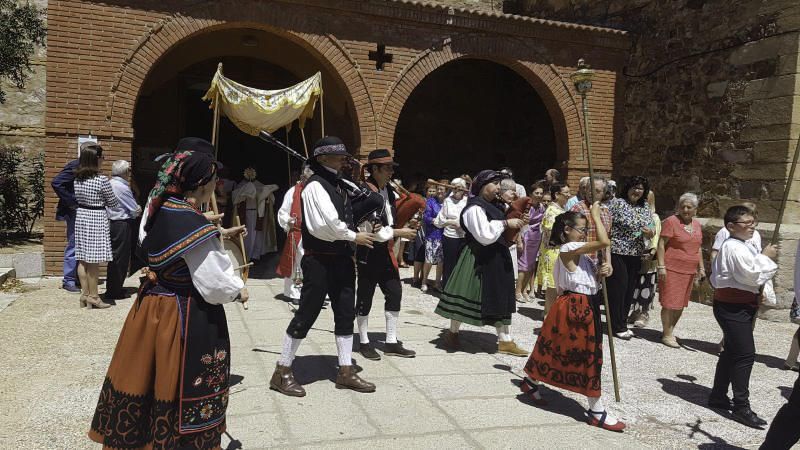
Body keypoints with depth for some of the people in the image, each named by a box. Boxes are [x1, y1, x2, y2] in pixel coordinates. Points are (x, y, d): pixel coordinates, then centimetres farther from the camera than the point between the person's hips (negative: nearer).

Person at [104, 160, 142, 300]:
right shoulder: (123, 187, -17)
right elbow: (136, 210, -14)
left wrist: (134, 210, 14)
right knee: (120, 258, -1)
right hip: (123, 225, -9)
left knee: (114, 257, 16)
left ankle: (111, 289, 25)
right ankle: (115, 292, 6)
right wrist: (139, 210, 10)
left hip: (112, 223, 9)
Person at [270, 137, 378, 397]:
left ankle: (345, 371, 21)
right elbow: (328, 223, -21)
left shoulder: (341, 185, 13)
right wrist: (355, 237, -10)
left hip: (342, 258, 9)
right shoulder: (315, 186, -13)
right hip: (319, 260, -8)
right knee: (307, 313, -2)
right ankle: (282, 371, 12)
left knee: (346, 313, 11)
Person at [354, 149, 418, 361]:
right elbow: (373, 230, -21)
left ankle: (391, 342, 18)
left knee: (395, 292, 8)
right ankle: (364, 342, 21)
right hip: (369, 251, -8)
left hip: (385, 250, 8)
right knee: (365, 296, 6)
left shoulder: (389, 191, 7)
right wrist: (400, 232, -14)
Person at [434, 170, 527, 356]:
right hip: (479, 259, -9)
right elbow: (485, 235, -24)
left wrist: (515, 224, 7)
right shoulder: (475, 208, -17)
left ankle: (505, 341, 14)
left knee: (501, 298, 8)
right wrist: (505, 223, -21)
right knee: (467, 295, 4)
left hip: (496, 259, 9)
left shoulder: (492, 205, 11)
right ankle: (452, 332, 24)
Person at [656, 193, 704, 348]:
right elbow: (661, 244, -10)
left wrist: (701, 268, 18)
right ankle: (667, 335, 4)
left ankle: (669, 331, 22)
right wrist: (661, 266, -16)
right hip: (672, 269, -7)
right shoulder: (671, 221, -8)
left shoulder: (697, 225, 13)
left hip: (689, 271, 7)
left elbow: (698, 248, 22)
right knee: (670, 303, -4)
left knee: (681, 304, 10)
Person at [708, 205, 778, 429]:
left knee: (731, 351, 17)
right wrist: (765, 256, -11)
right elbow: (749, 274, -23)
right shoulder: (734, 247, -17)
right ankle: (741, 407, -7)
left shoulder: (740, 246, 17)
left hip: (739, 305, 11)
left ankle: (718, 395, 27)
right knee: (745, 354, -11)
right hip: (733, 306, -11)